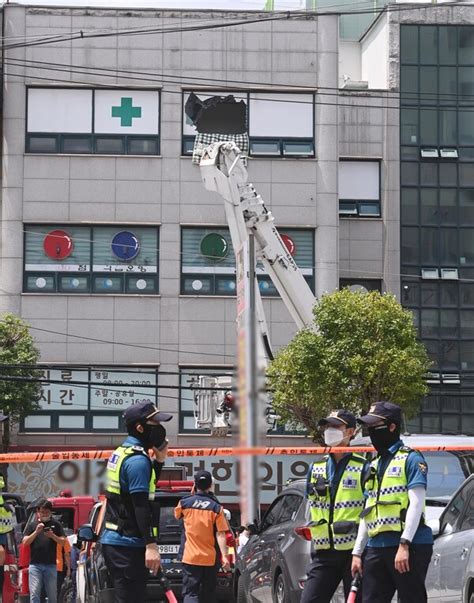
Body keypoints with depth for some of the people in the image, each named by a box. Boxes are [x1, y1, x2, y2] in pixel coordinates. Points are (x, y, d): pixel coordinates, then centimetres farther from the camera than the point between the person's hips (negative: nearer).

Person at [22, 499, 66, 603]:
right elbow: (25, 542, 2)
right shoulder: (32, 525, 11)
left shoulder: (56, 525, 11)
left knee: (52, 594, 5)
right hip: (35, 564, -1)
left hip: (51, 565, 1)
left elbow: (63, 542, 6)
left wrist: (52, 536, -12)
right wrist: (36, 532, -11)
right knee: (34, 594, -8)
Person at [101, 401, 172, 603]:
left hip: (113, 540, 10)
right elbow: (141, 506, -21)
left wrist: (158, 461, 15)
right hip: (129, 545, -10)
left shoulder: (120, 453, 15)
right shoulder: (138, 460, -16)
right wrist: (151, 545, -23)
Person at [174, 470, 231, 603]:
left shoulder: (185, 503, -1)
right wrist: (225, 556, -10)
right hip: (210, 558, 1)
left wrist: (192, 495, 24)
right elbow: (220, 534, -10)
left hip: (190, 557, -1)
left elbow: (177, 515, 22)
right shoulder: (216, 507, -5)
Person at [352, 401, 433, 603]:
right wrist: (357, 552, 18)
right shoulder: (374, 466, 21)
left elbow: (416, 504, -12)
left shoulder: (411, 459, -3)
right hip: (376, 547, 8)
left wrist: (404, 545, -20)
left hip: (409, 547, -8)